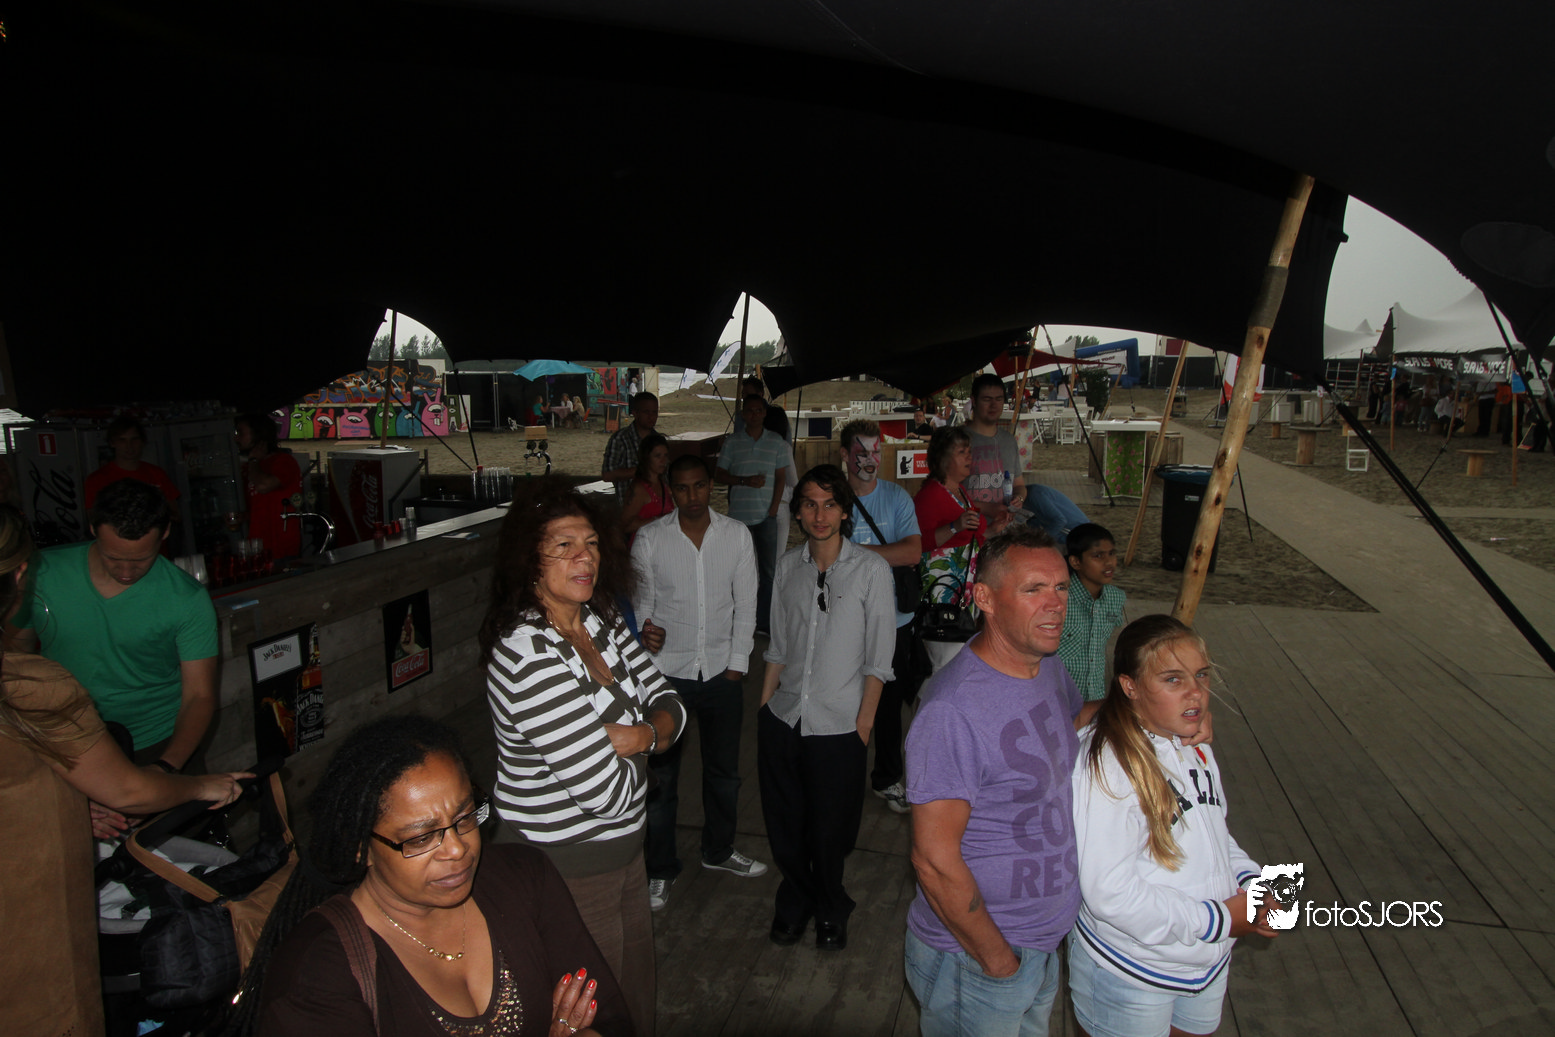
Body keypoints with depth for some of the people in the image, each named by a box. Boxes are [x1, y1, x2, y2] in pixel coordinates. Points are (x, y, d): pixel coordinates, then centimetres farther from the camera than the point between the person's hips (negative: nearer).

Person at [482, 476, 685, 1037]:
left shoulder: (602, 622, -2)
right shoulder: (529, 659, -30)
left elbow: (669, 705, 3)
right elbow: (608, 793, -29)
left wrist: (643, 733, -18)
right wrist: (636, 741, -10)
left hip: (621, 846, 8)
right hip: (565, 868, -8)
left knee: (639, 989, 27)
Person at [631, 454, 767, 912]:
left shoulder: (737, 535, -1)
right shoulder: (649, 539, -6)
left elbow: (745, 604, 1)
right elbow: (641, 602, -3)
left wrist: (737, 663, -2)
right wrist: (645, 632, -24)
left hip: (721, 672, 2)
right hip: (667, 672, -2)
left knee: (724, 770, 17)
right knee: (661, 775, 6)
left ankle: (718, 849, 40)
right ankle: (661, 869, 25)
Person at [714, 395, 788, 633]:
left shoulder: (776, 442, 7)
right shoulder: (732, 442, 5)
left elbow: (780, 478, 6)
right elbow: (718, 476, 5)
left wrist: (773, 510, -4)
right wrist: (745, 481, -11)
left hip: (766, 515, 0)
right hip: (738, 515, 0)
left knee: (768, 570, -1)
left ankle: (763, 620, 8)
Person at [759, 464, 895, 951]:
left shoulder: (871, 569, -7)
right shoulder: (788, 565, 4)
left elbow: (878, 658, -6)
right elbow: (778, 645, 10)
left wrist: (864, 723, -9)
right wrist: (764, 704, 7)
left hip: (838, 727, -3)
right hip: (783, 720, 3)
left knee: (830, 831, 10)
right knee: (784, 824, 14)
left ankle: (830, 911, 38)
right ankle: (795, 901, 41)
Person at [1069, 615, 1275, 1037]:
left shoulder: (1193, 745, -1)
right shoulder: (1107, 763, -29)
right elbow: (1109, 891, -30)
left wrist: (1249, 880, -5)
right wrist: (1218, 919, -22)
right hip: (1130, 972, -7)